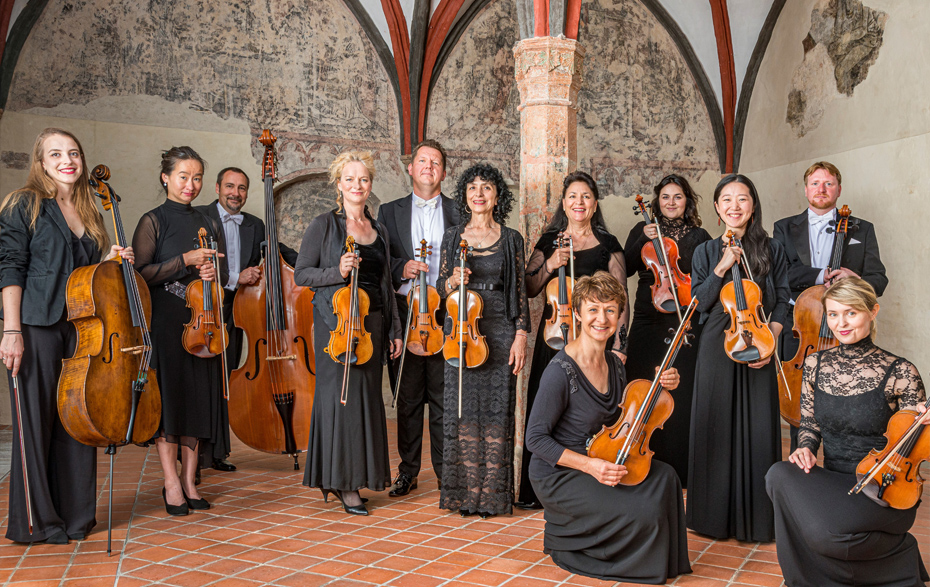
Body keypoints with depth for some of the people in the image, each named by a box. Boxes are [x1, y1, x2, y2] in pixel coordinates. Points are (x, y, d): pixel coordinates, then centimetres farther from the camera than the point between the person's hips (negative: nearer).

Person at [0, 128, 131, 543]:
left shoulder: (88, 213, 17)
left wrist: (113, 261, 4)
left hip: (82, 327, 6)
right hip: (38, 326, -5)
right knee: (36, 420, 0)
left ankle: (77, 514, 19)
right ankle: (36, 520, 12)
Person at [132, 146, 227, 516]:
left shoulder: (209, 226, 14)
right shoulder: (153, 221, 0)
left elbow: (223, 273, 20)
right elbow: (139, 274, -9)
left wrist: (214, 272, -3)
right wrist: (184, 261, -15)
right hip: (165, 321, -4)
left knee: (198, 396, 5)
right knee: (168, 394, -4)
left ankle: (189, 479, 13)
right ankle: (171, 482, 5)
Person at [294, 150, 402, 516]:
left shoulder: (379, 232, 15)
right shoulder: (324, 225, 1)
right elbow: (301, 273, -2)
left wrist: (394, 330, 14)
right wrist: (337, 272, -18)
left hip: (372, 322, 5)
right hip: (337, 320, -5)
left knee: (367, 396, 7)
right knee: (342, 395, -6)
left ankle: (361, 474, 18)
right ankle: (343, 482, 2)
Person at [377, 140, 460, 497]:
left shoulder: (460, 213, 11)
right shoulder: (390, 212, 13)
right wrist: (401, 268, -10)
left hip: (446, 315, 0)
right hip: (404, 314, 1)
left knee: (444, 396, 2)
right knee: (407, 397, 5)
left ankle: (446, 469, 14)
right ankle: (408, 471, 17)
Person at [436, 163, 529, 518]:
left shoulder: (511, 239, 6)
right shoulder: (453, 237, 9)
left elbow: (520, 292, 4)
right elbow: (441, 288, 10)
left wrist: (520, 336, -4)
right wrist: (453, 281, -13)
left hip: (499, 332, -1)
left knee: (496, 410, 1)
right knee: (462, 409, 2)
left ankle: (493, 493, 11)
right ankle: (463, 492, 13)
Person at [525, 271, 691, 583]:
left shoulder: (614, 364, 2)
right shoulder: (561, 371, -22)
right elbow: (535, 438, -18)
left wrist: (659, 387, -1)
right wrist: (588, 464, -26)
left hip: (598, 460, 8)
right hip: (558, 475, -8)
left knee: (664, 477, -10)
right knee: (642, 512, -18)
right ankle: (564, 540, 7)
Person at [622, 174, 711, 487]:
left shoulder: (699, 236, 8)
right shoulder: (642, 230, 10)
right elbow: (626, 268, 0)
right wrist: (643, 241, -11)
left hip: (685, 321, -1)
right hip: (648, 320, 1)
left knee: (682, 393, -1)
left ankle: (681, 469, 11)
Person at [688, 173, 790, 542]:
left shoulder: (771, 249, 6)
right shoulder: (706, 252, 7)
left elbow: (781, 302, 6)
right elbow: (699, 304, -1)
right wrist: (721, 268, -13)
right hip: (716, 350, 0)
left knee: (757, 429, 1)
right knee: (716, 428, 4)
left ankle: (756, 518, 14)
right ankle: (716, 515, 16)